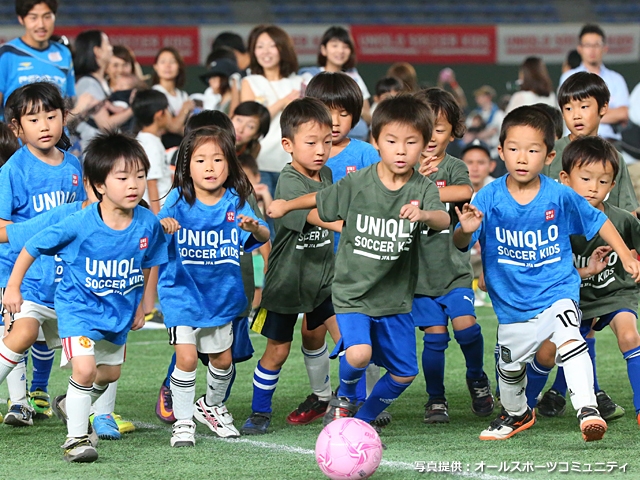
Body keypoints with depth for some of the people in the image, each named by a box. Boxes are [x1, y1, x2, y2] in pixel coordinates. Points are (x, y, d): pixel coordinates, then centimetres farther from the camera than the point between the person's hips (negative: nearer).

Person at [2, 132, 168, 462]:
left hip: (120, 310, 5)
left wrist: (141, 307, 11)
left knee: (109, 373, 22)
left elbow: (148, 266, 5)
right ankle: (76, 438, -5)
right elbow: (32, 248, -13)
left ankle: (71, 406, 51)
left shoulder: (148, 224, -16)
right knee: (85, 368, -21)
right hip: (79, 307, -5)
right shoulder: (79, 225, -27)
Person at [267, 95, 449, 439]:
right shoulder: (357, 184, -11)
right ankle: (344, 398, 9)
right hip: (352, 291, -2)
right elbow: (320, 200, 8)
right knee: (358, 353, -24)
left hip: (396, 297, 2)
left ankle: (364, 418, 32)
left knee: (404, 373, 5)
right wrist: (286, 206, 22)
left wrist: (425, 214, -54)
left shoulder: (423, 190, -11)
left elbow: (443, 219, -31)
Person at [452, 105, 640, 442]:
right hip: (511, 303, 2)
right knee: (510, 368, 18)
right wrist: (466, 230, -37)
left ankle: (587, 409, -35)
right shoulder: (490, 197, -11)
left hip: (557, 291, -2)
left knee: (569, 338, -31)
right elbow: (459, 244, -14)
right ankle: (516, 414, 47)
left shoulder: (560, 196, -10)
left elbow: (597, 222, 6)